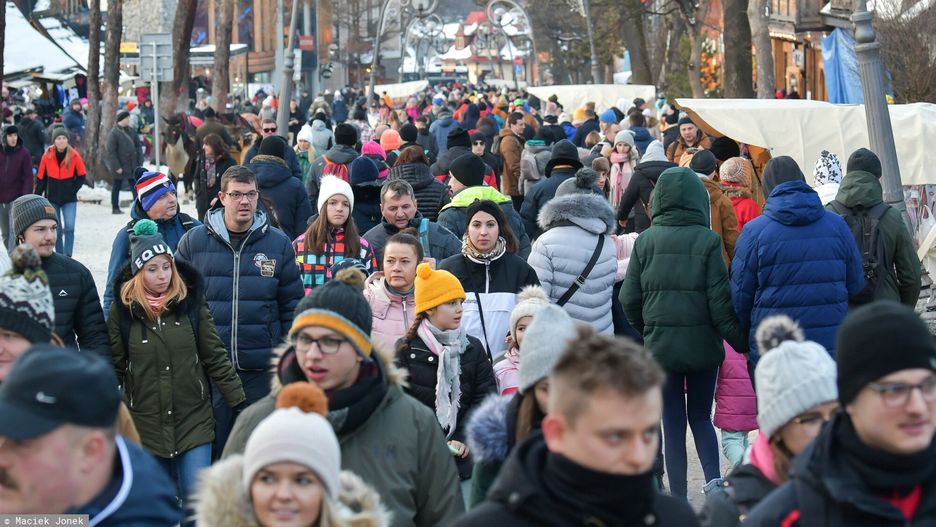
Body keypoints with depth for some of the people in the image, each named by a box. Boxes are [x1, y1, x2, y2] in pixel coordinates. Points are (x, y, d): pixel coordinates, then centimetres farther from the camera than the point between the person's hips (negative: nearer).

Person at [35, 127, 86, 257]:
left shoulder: (74, 155, -7)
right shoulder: (47, 155, -5)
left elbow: (81, 176, 2)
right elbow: (41, 178, 3)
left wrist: (73, 190, -8)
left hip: (69, 199, -1)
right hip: (52, 199, 1)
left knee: (69, 227, -12)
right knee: (56, 230, 7)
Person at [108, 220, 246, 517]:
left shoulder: (192, 302, -2)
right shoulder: (123, 309, -2)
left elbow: (215, 357, 2)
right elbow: (114, 367, 3)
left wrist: (239, 403, 1)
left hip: (194, 421, 0)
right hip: (145, 425, 0)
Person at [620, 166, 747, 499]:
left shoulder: (645, 241, -3)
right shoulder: (707, 240, -9)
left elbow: (629, 298, 2)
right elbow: (720, 299, -9)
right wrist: (739, 340, 0)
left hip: (661, 344, 1)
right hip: (702, 344, -1)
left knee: (673, 423, 9)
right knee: (701, 417, 15)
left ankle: (679, 498, 9)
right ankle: (713, 479, -4)